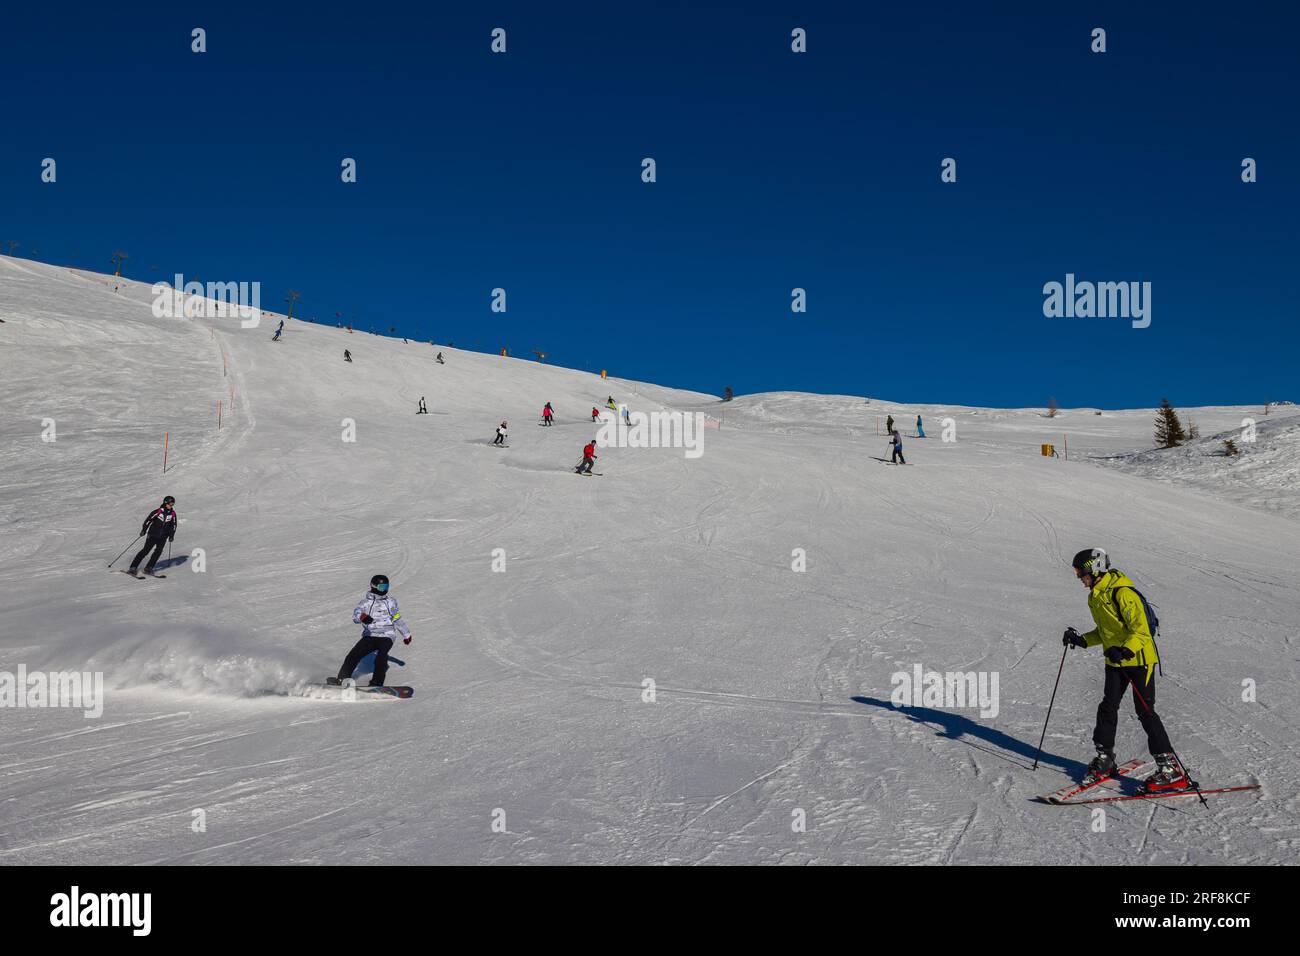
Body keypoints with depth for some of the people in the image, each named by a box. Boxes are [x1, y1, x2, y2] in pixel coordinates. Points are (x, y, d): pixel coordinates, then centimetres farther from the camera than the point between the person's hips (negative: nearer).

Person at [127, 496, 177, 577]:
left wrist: (171, 535, 8)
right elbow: (148, 519, -6)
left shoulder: (173, 514, 3)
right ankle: (133, 567, -6)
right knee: (145, 550, -8)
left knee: (158, 551, -8)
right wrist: (143, 530, -10)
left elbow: (173, 525, 14)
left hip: (163, 537, 4)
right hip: (153, 534, -4)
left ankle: (148, 568, -1)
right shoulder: (158, 511, -10)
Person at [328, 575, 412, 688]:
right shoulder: (365, 601, 6)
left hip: (386, 637, -1)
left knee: (381, 656, -27)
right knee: (353, 655, -17)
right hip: (369, 635, 1)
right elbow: (355, 617, -9)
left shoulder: (390, 601, 11)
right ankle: (342, 679, -15)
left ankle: (376, 683, -30)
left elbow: (397, 619, 23)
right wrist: (362, 617, -33)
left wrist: (406, 634, 30)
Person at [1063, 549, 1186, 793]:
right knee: (1108, 707, 8)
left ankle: (1171, 769, -5)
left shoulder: (1122, 594, -21)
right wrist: (1082, 640, 7)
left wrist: (1125, 650, -40)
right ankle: (1104, 758, 21)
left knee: (1145, 711, -9)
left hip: (1139, 658, -8)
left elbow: (1141, 630, -26)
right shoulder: (1095, 597, 10)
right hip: (1115, 661, 8)